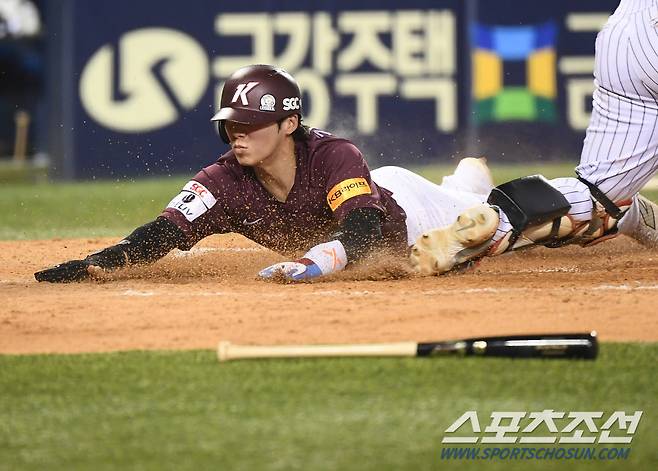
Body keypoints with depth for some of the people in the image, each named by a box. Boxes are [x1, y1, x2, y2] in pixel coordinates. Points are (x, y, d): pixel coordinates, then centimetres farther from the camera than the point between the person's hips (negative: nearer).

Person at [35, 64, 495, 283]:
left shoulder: (335, 157, -47)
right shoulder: (225, 183, -36)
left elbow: (363, 233, -60)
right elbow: (165, 232, -45)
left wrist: (313, 262, -80)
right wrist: (99, 262, -64)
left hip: (402, 210, -3)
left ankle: (472, 177, 59)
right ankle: (463, 179, 63)